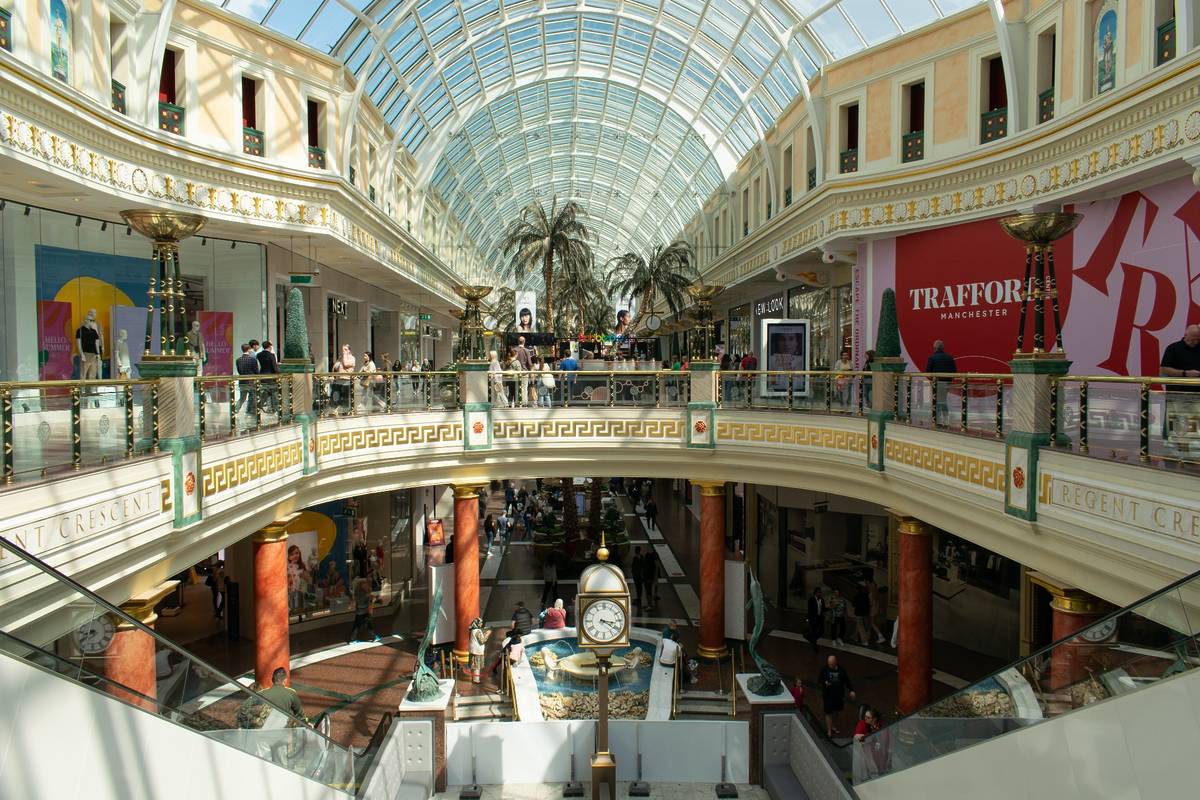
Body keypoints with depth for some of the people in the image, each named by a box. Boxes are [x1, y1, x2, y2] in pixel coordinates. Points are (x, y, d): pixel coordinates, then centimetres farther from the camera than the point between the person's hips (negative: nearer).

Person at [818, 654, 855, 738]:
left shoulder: (841, 669, -5)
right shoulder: (824, 669, -11)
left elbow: (847, 680, 5)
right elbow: (819, 680, -4)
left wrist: (851, 690, -1)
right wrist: (825, 683, -25)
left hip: (839, 695, 3)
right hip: (828, 695, -3)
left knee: (837, 711, 18)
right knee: (828, 713, -2)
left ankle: (831, 725, 42)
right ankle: (829, 731, 10)